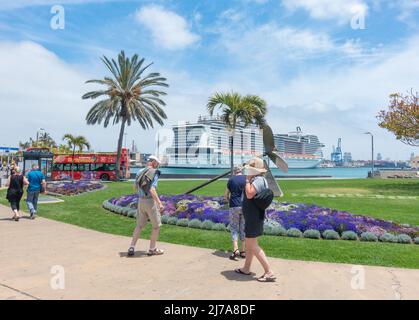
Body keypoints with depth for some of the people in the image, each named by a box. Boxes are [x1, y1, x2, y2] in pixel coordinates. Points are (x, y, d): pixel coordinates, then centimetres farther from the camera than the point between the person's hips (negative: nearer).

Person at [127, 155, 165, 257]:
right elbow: (152, 190, -24)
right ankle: (152, 249, 14)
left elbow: (135, 188, 21)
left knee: (139, 225, 16)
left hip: (141, 201, 7)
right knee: (156, 225, 9)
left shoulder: (140, 172, 8)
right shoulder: (154, 173, -14)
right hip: (150, 201, -7)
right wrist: (159, 203, -25)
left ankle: (132, 248, 10)